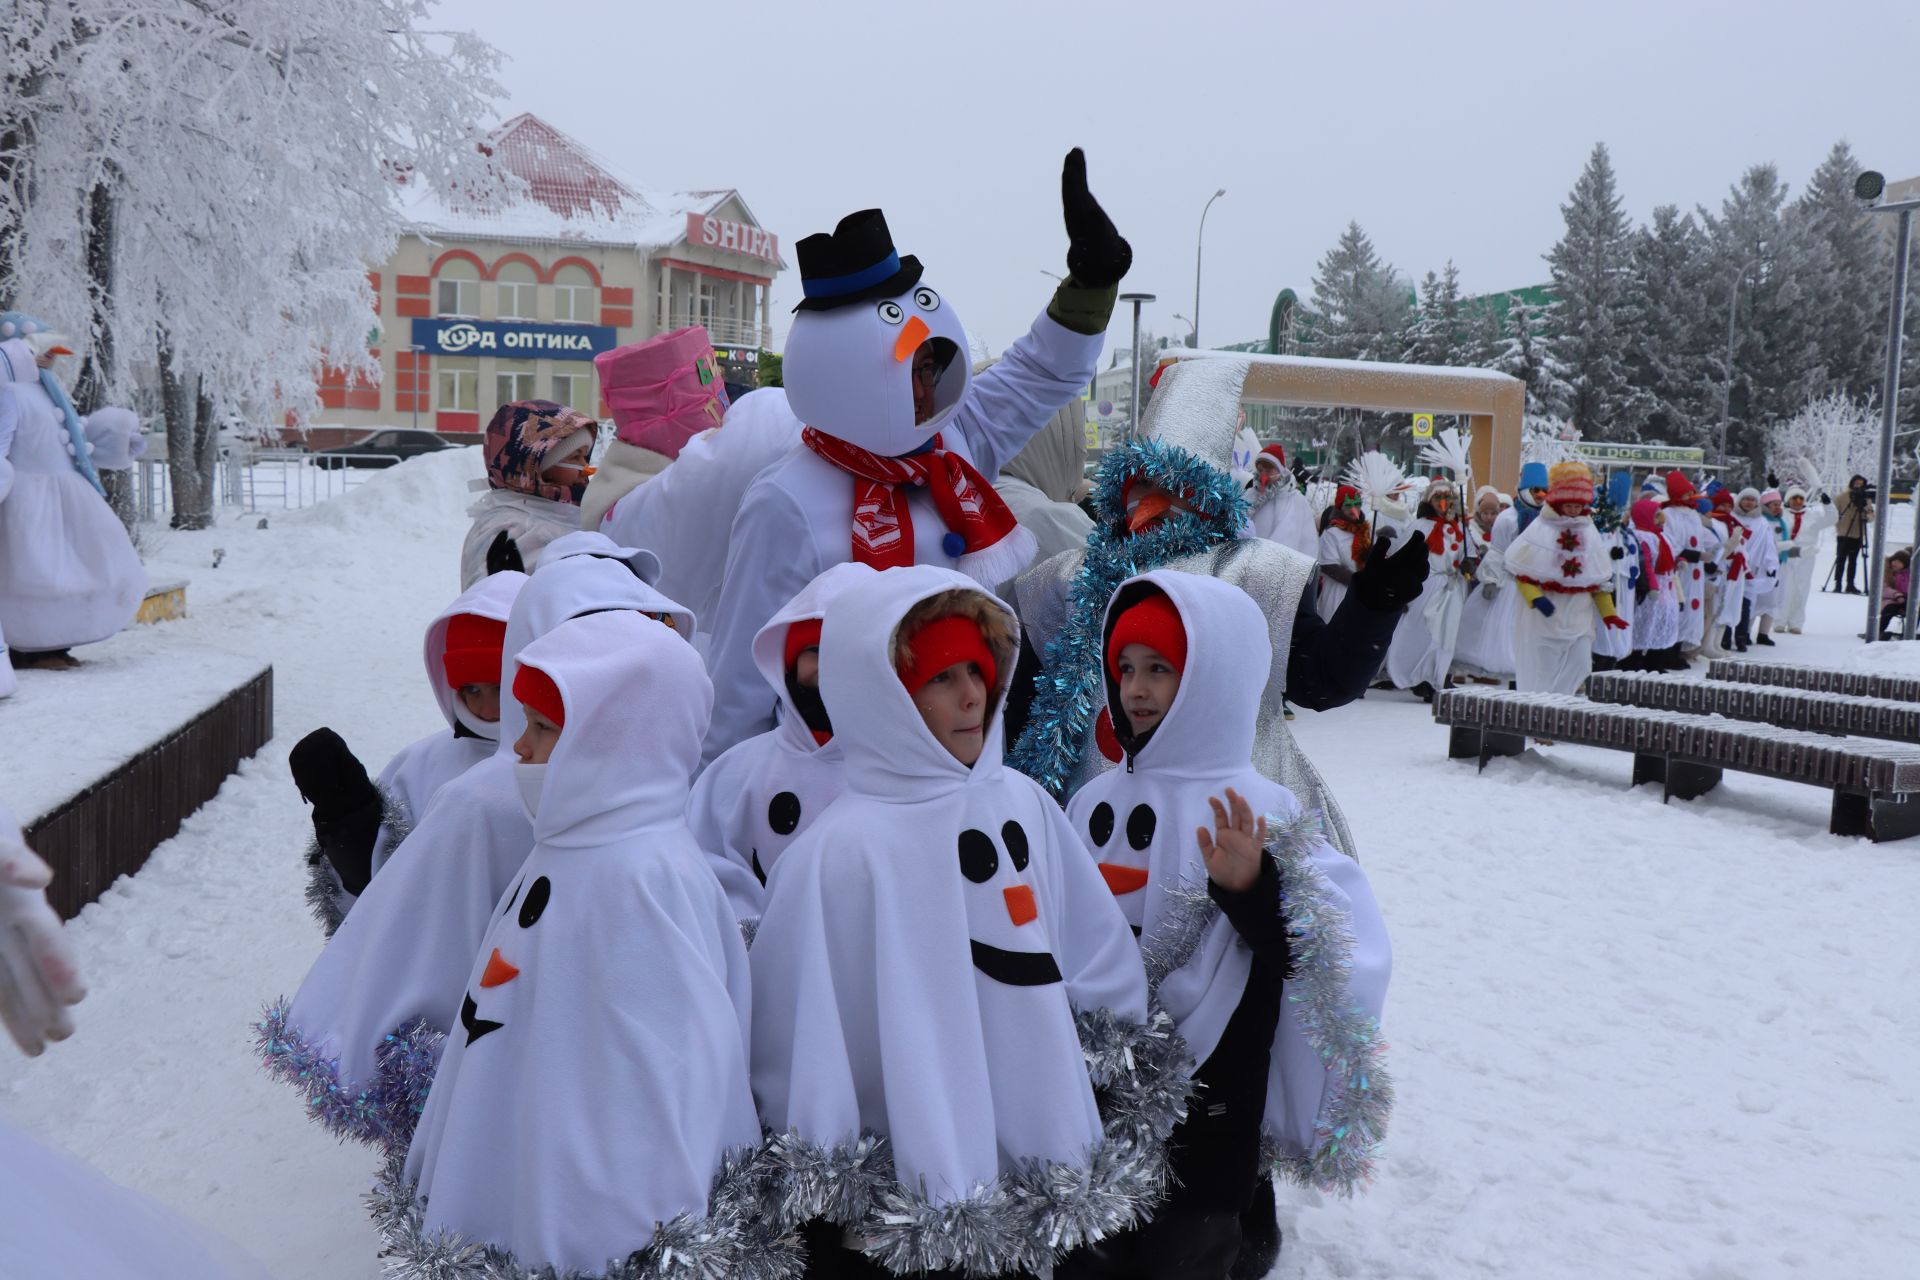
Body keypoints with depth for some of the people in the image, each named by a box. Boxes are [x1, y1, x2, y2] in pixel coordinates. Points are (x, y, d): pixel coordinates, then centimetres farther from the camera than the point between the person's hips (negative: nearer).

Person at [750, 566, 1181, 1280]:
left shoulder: (1025, 805, -2)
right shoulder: (842, 850, -18)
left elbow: (1102, 964, 7)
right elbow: (801, 1038, -13)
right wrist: (834, 1202, -7)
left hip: (1043, 1162, 5)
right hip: (906, 1208, -4)